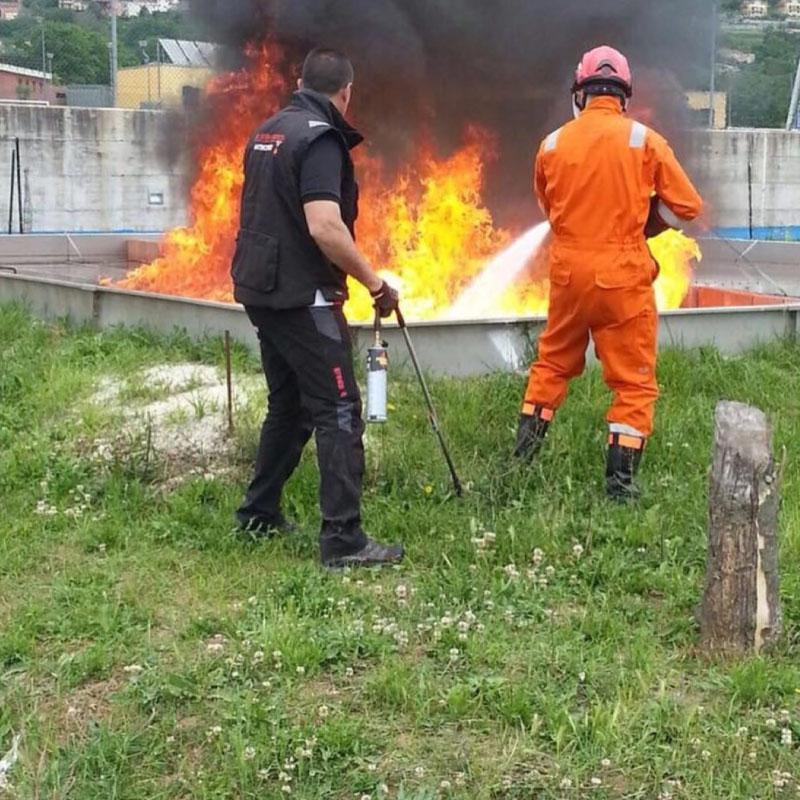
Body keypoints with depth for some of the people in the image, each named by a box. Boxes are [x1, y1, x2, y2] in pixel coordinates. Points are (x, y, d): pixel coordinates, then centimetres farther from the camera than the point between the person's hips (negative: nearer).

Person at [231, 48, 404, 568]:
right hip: (304, 296, -9)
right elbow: (325, 227, -27)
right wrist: (376, 282, -18)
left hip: (262, 290, 9)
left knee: (289, 405, 20)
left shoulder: (267, 132, 13)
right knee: (338, 411, -7)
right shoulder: (320, 139, -15)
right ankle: (344, 540, -8)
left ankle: (259, 515, 28)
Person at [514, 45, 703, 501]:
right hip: (623, 275, -3)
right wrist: (642, 224, 10)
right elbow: (688, 206, -4)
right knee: (635, 381, 6)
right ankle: (621, 479, 4)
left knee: (554, 362, 22)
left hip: (568, 271, 4)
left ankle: (524, 454, 28)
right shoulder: (644, 140, -6)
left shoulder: (553, 144, 2)